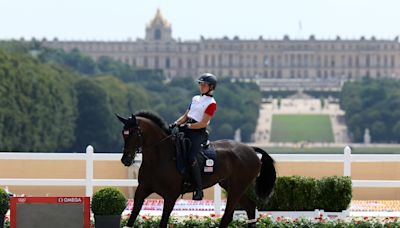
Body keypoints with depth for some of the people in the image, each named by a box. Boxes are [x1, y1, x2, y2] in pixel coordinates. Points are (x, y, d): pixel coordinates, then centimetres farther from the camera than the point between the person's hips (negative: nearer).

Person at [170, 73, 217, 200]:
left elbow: (203, 123, -12)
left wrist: (188, 126, -17)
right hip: (187, 128, 8)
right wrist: (175, 124, 3)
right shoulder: (195, 99, 19)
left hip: (198, 132, -8)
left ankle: (199, 190, -20)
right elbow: (185, 116, 19)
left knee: (191, 157, -24)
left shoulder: (211, 103, -5)